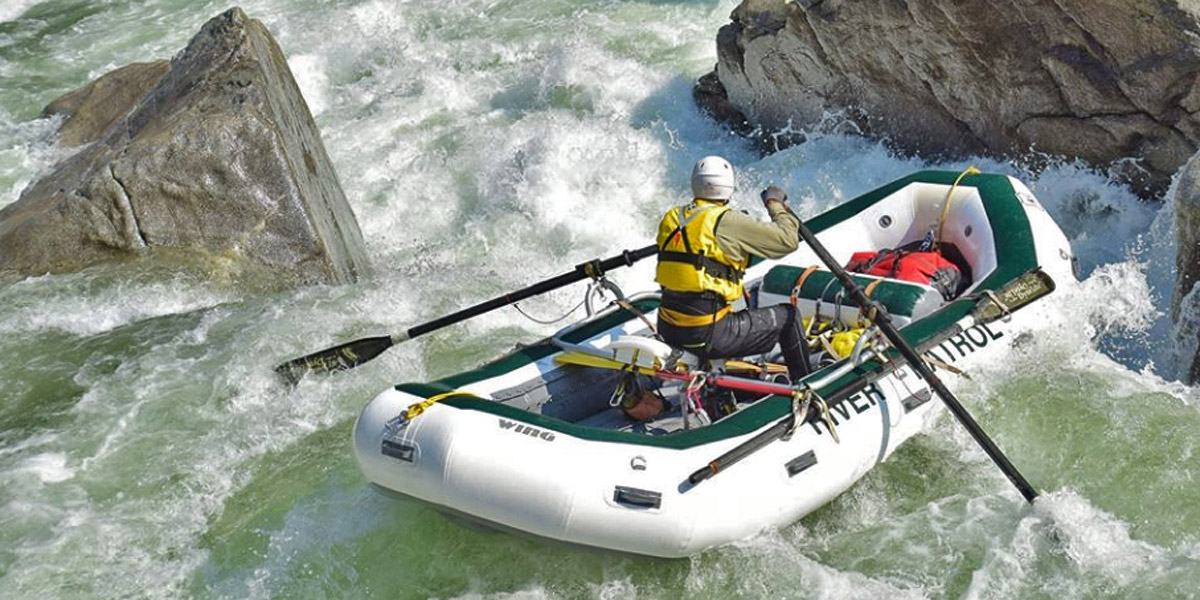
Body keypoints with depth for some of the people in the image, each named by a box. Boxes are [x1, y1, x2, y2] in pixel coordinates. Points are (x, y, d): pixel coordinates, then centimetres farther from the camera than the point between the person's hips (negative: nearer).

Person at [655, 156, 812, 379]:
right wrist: (776, 204, 8)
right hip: (706, 336, -7)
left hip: (667, 330, 7)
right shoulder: (728, 222, -15)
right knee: (787, 316, 11)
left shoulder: (671, 217, 4)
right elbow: (788, 240, -11)